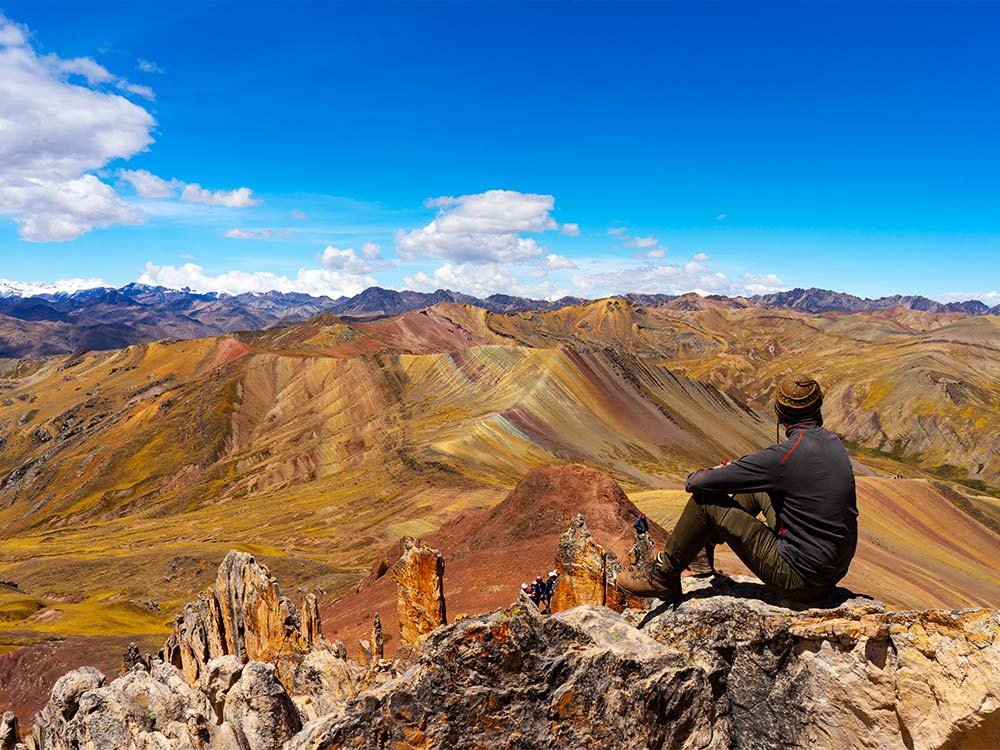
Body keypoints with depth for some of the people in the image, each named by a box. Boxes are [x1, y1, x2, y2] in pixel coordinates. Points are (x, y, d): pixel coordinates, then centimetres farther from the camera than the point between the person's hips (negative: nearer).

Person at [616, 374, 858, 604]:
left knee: (705, 499, -6)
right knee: (757, 484, 20)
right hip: (836, 569, 8)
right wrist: (729, 466, 18)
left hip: (800, 580, -8)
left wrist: (695, 476, 5)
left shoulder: (787, 454, -23)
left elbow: (697, 483, -18)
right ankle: (705, 544, 36)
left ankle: (663, 577, 10)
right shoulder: (833, 443, 2)